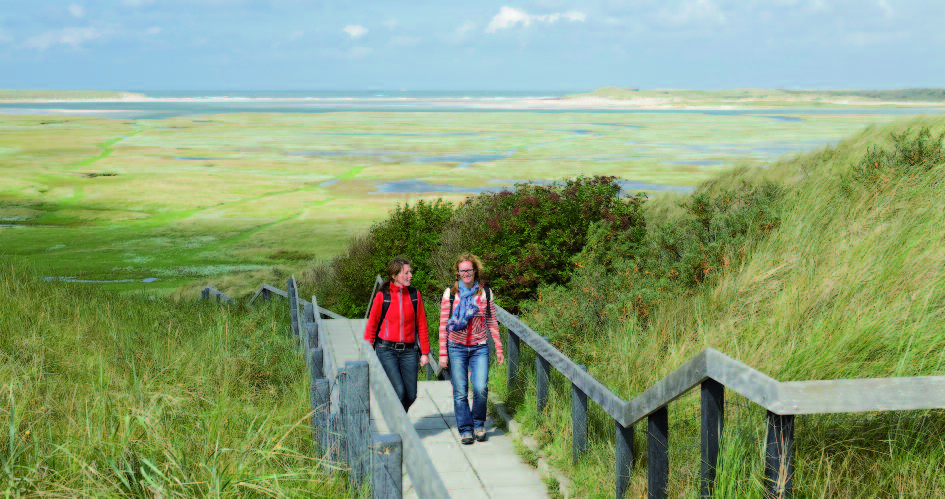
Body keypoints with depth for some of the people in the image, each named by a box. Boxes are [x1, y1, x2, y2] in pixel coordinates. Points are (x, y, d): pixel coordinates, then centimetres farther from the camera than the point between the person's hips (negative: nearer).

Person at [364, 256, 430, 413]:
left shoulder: (415, 295, 6)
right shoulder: (382, 296, -2)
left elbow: (421, 325, 10)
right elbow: (372, 325, 3)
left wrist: (424, 352, 8)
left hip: (408, 351, 3)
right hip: (386, 350, -3)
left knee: (411, 395, 1)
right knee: (399, 392, -13)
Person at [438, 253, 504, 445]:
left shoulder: (486, 292, 4)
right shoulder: (450, 293, 0)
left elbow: (492, 321, 12)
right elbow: (443, 324, 1)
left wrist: (499, 348, 10)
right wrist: (443, 353, -2)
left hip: (479, 348, 1)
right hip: (456, 348, 0)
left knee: (481, 389, -11)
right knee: (460, 392, -1)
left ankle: (479, 425, 12)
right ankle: (465, 430, 12)